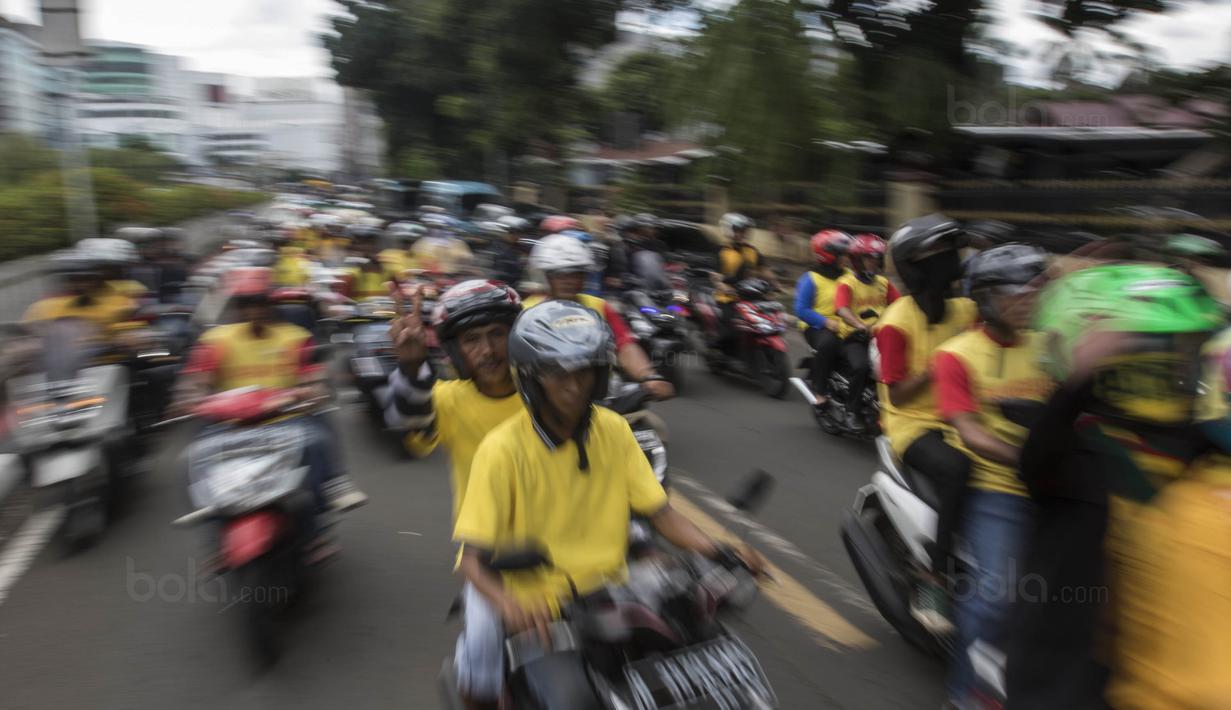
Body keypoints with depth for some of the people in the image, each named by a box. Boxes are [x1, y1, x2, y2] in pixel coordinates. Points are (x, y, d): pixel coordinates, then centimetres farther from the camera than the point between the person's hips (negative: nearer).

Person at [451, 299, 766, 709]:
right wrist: (508, 603, -35)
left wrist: (717, 551, -17)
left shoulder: (614, 431, -1)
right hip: (534, 608, -3)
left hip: (608, 590, 4)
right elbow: (473, 559, -15)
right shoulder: (502, 449, -14)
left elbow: (660, 513, 0)